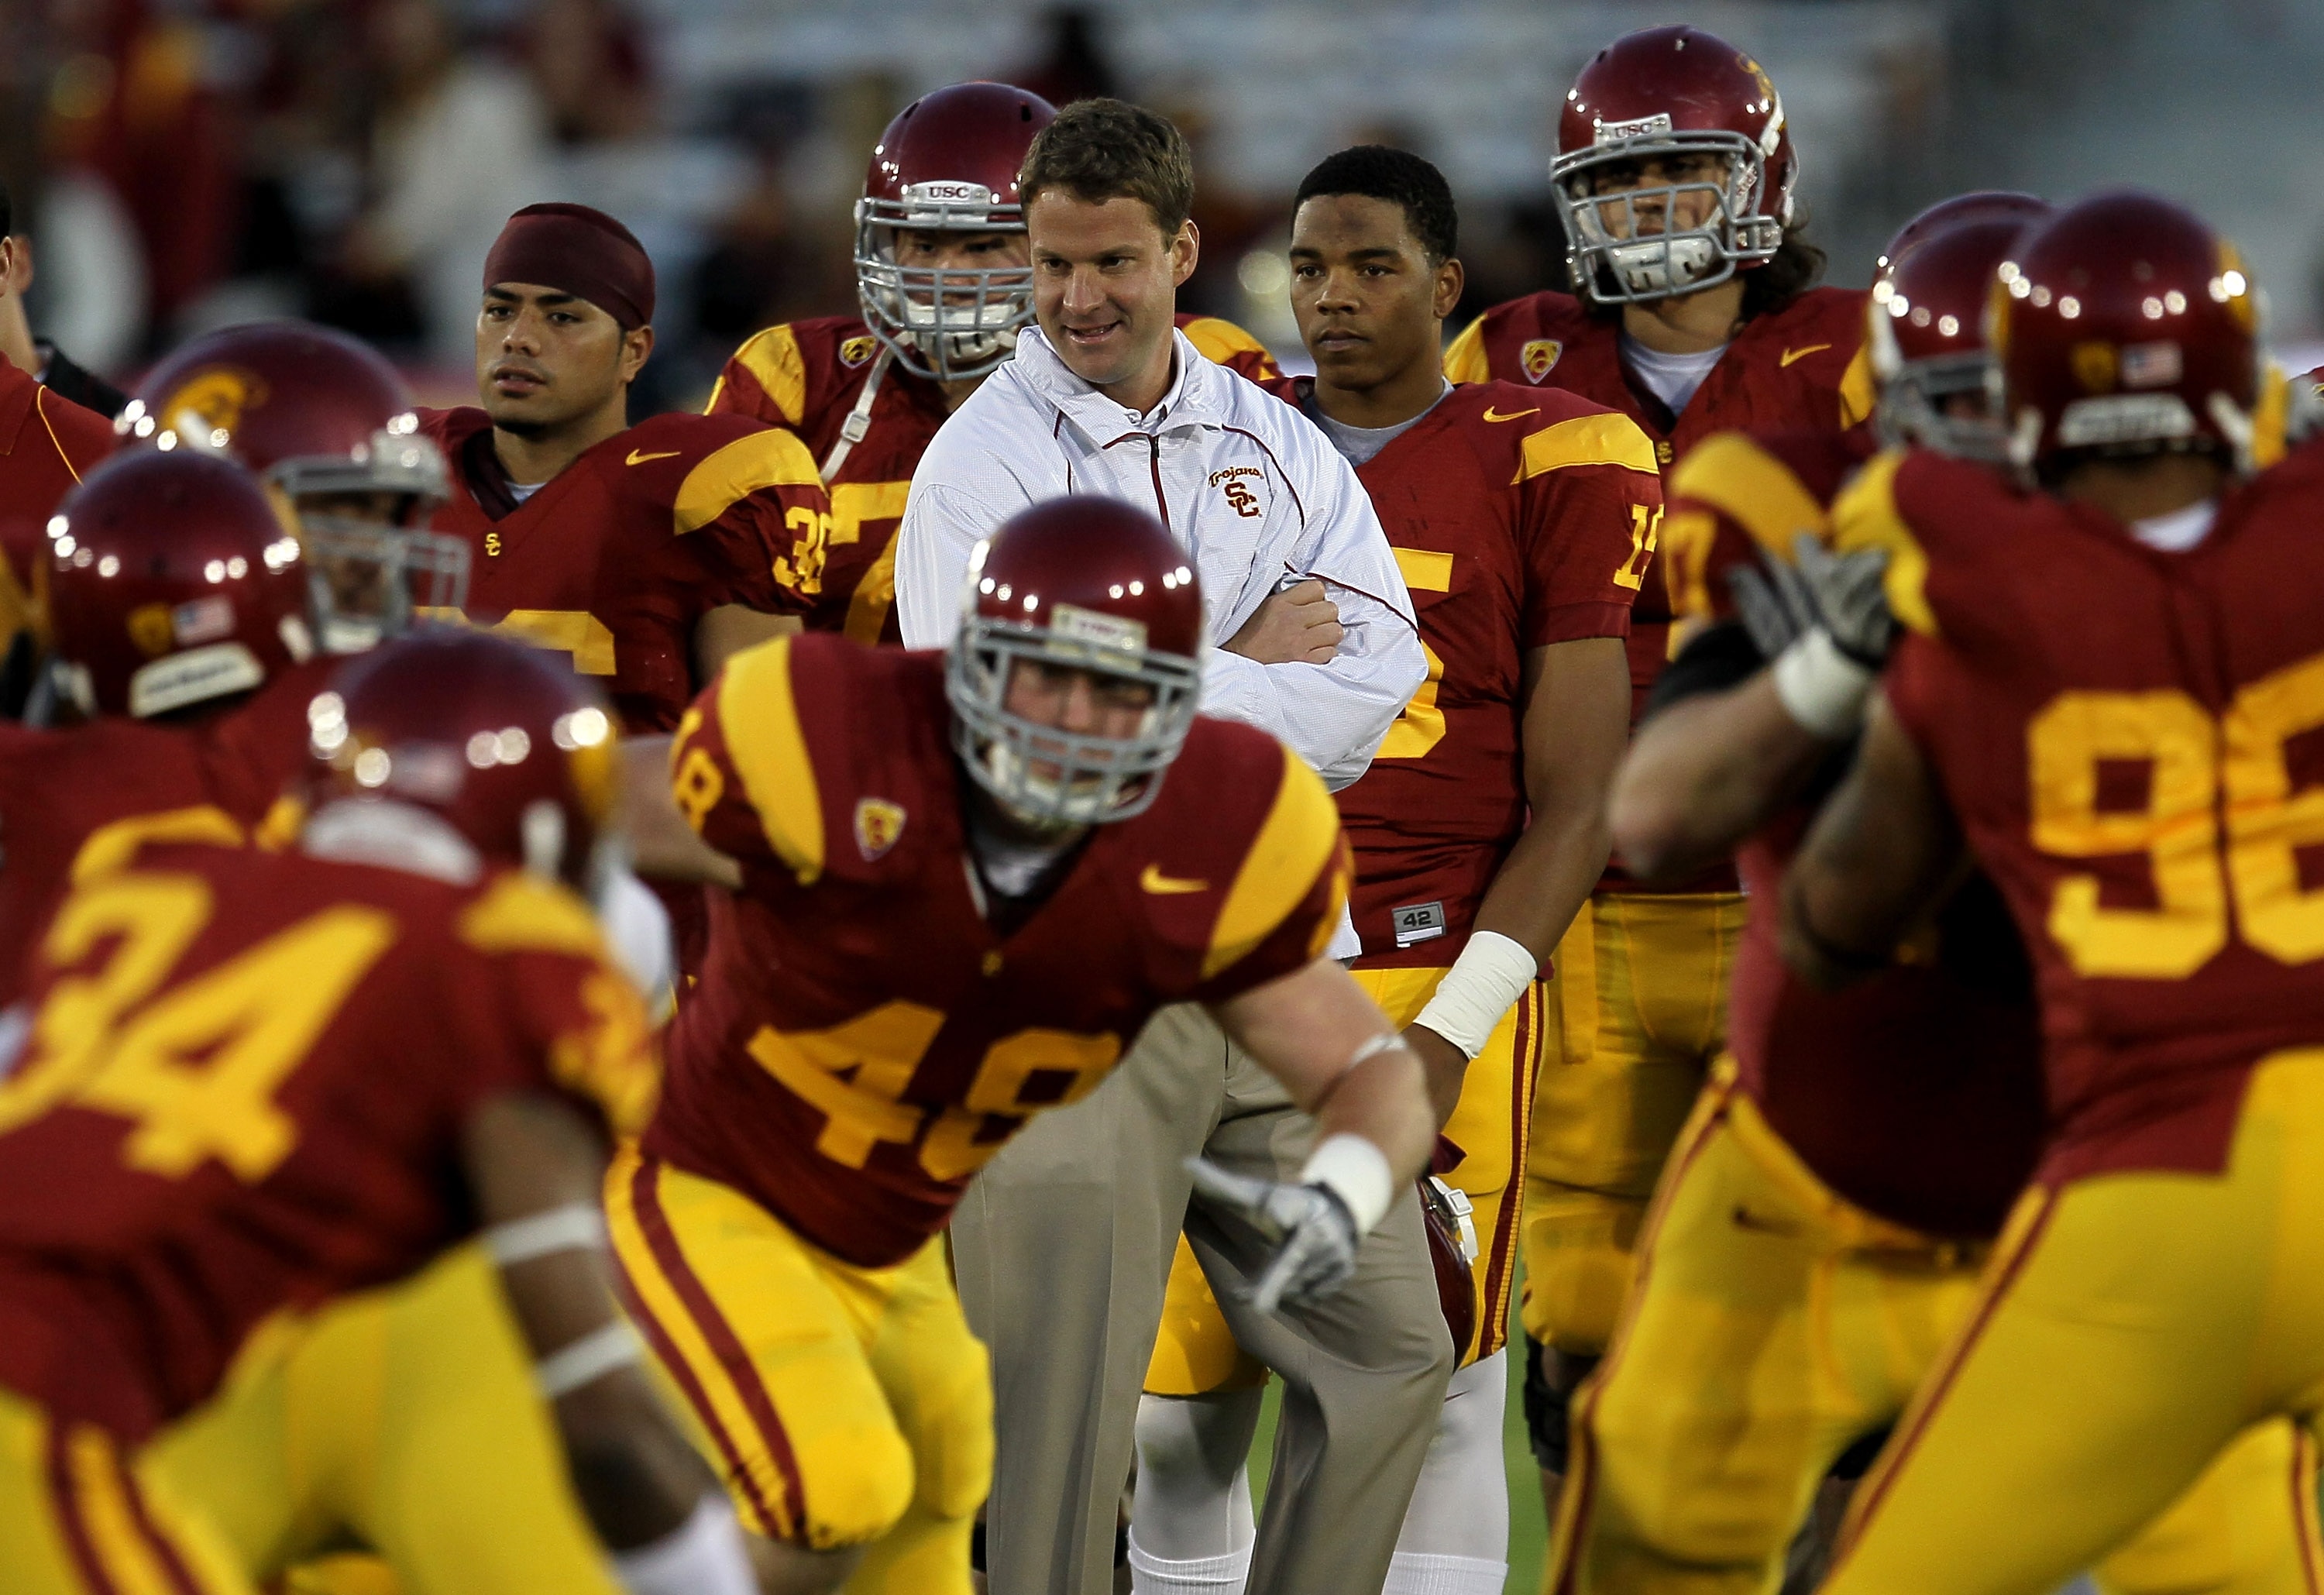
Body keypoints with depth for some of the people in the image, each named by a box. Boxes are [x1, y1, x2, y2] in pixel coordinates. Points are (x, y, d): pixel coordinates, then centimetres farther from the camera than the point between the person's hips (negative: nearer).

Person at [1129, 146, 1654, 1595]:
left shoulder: (1550, 469, -1)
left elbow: (1576, 803, -4)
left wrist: (1450, 1033, -13)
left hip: (1433, 984, -4)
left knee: (1431, 1411, -4)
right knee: (1176, 1422, 5)